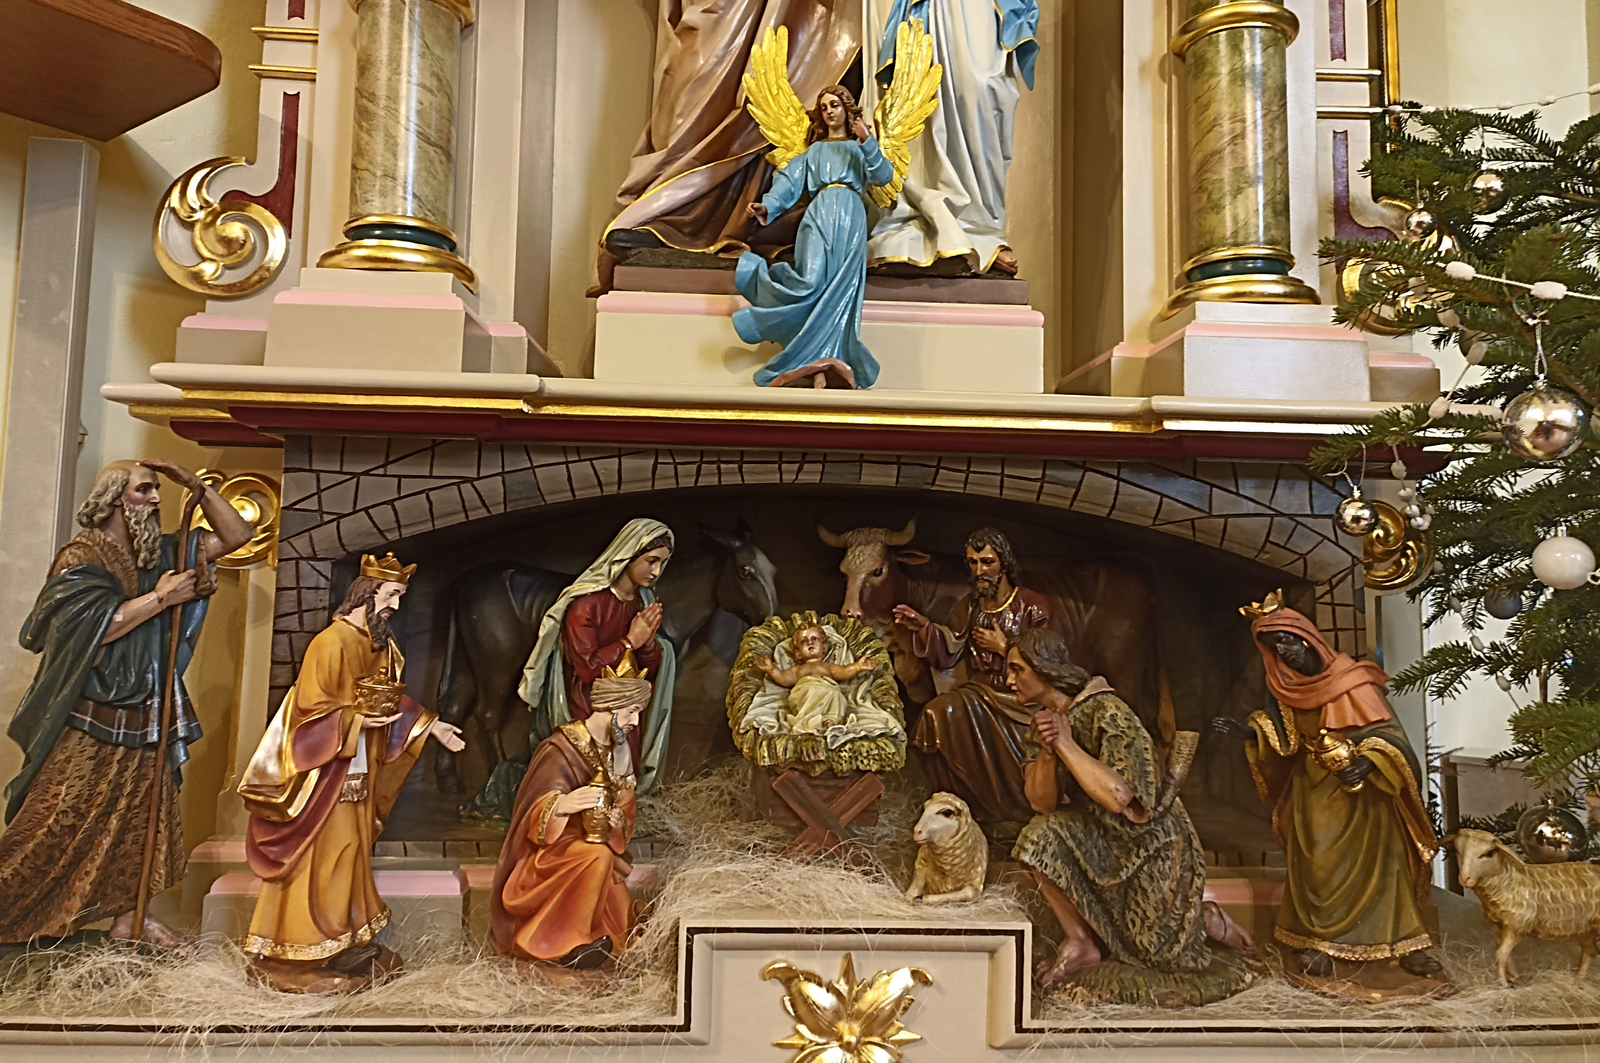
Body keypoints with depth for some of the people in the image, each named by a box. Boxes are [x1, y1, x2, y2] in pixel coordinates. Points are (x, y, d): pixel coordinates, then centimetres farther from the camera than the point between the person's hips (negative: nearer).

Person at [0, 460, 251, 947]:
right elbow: (90, 628, -22)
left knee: (140, 815, 10)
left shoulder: (160, 554, 10)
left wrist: (195, 486, -1)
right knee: (56, 820, -2)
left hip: (146, 718, 7)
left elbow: (236, 536, 9)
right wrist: (161, 598, -18)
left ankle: (127, 914, 19)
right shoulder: (81, 558, -10)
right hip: (90, 719, -7)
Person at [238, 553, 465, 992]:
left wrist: (431, 725, 8)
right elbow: (310, 708, -19)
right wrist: (359, 720, -22)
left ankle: (345, 945, 24)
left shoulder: (382, 645, 7)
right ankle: (304, 952, 10)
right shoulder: (331, 642, -18)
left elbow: (395, 697, 15)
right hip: (325, 771, -8)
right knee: (319, 855, -1)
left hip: (360, 771, 8)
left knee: (350, 853, 14)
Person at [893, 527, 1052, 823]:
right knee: (939, 713, -25)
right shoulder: (967, 608, 8)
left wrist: (1004, 648, -12)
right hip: (979, 693, 4)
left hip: (1021, 698, -4)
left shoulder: (1033, 607, -6)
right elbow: (947, 658, 7)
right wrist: (924, 628, -8)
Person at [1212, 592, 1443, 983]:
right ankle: (1315, 944, 13)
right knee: (1315, 866, 4)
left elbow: (1386, 732, -16)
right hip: (1313, 793, 4)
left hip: (1362, 793, -3)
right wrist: (1250, 733, -10)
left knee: (1379, 862, 3)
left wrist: (1365, 762, -32)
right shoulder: (1287, 687, 1)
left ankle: (1406, 943, 17)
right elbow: (1284, 736, 6)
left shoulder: (1354, 682, -15)